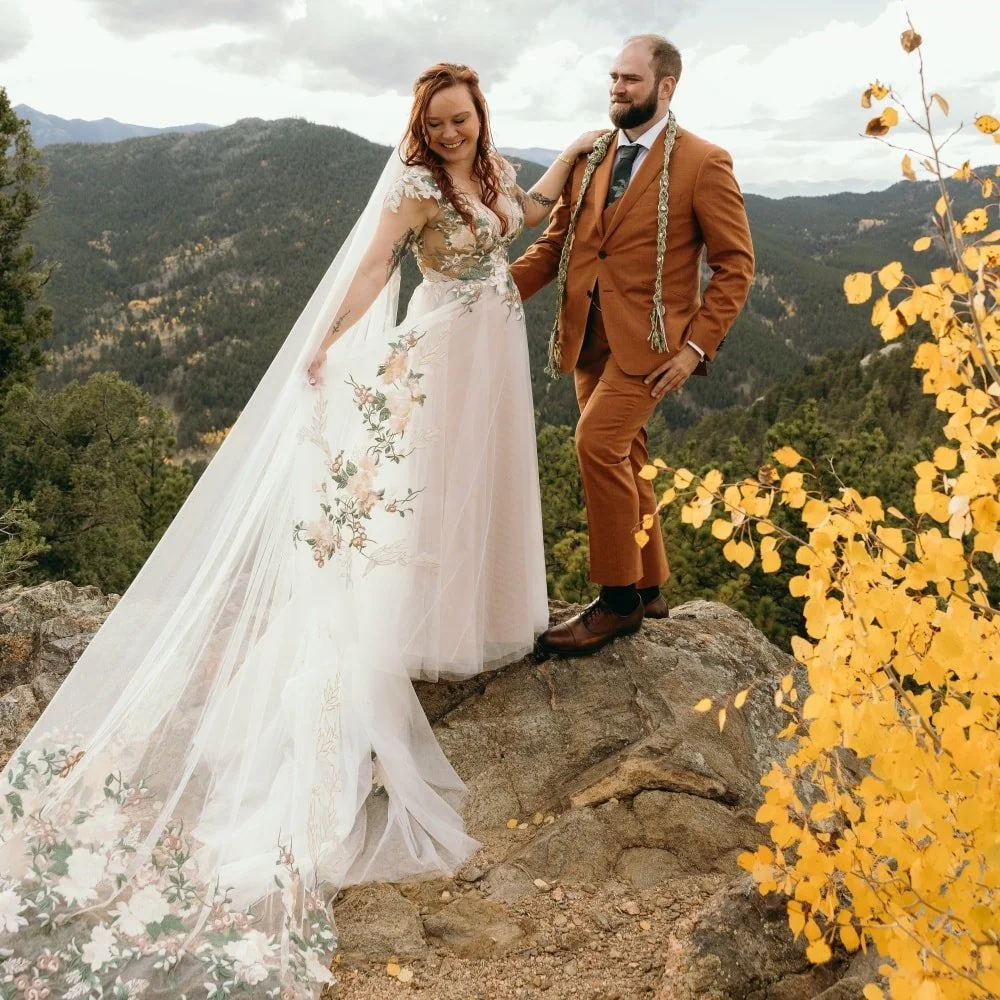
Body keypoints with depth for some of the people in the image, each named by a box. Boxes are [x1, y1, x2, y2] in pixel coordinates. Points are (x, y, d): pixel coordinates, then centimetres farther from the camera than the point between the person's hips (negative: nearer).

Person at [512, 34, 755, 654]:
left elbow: (736, 263, -5)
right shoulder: (591, 157, 12)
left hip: (647, 336, -6)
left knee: (599, 442, -21)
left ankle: (617, 601, -8)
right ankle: (648, 589, 28)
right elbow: (556, 242, 12)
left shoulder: (703, 163, -5)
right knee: (624, 461, 13)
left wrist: (697, 347, -14)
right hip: (590, 335, 7)